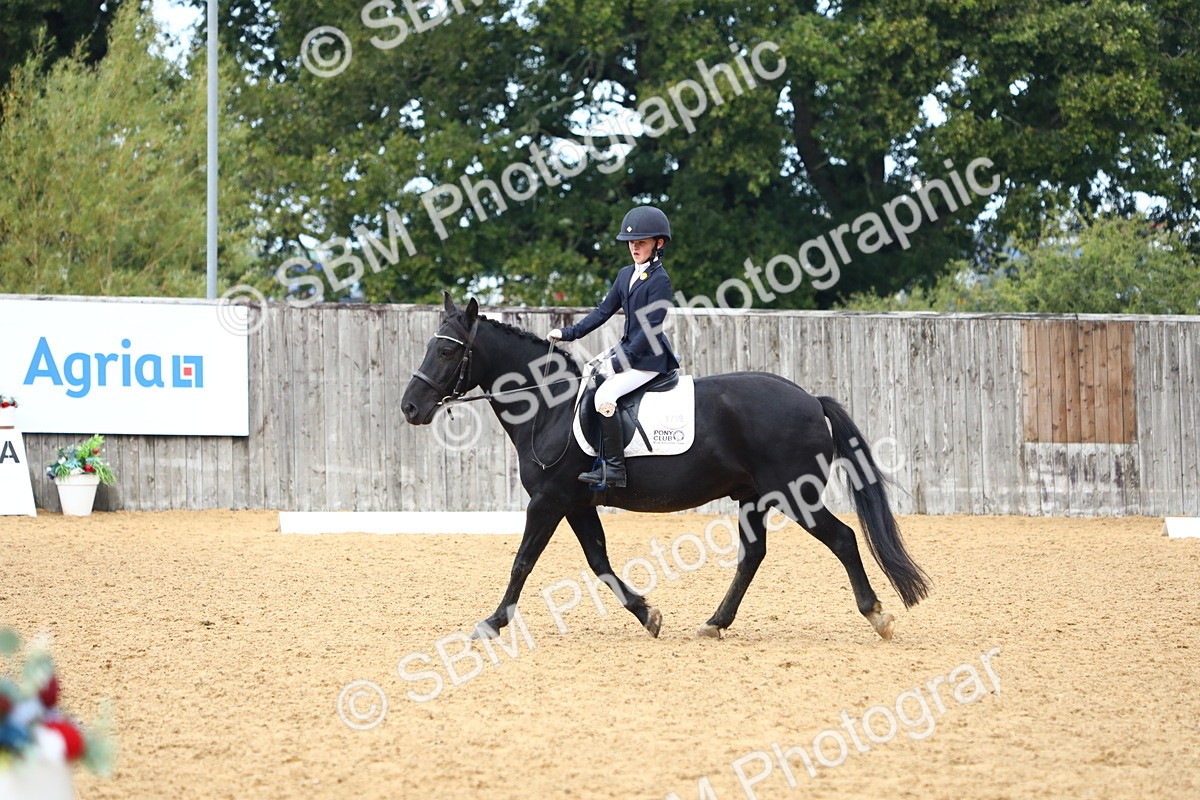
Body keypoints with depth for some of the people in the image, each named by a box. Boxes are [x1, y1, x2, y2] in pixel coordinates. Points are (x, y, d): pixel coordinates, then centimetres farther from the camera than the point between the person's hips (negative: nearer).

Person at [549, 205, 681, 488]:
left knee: (604, 396, -25)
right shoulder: (626, 275, 12)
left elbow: (650, 329, -19)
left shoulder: (659, 280, -14)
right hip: (626, 350, 10)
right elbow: (603, 311, 16)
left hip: (648, 359, -10)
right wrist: (569, 334, 7)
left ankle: (614, 467, -24)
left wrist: (620, 362, -21)